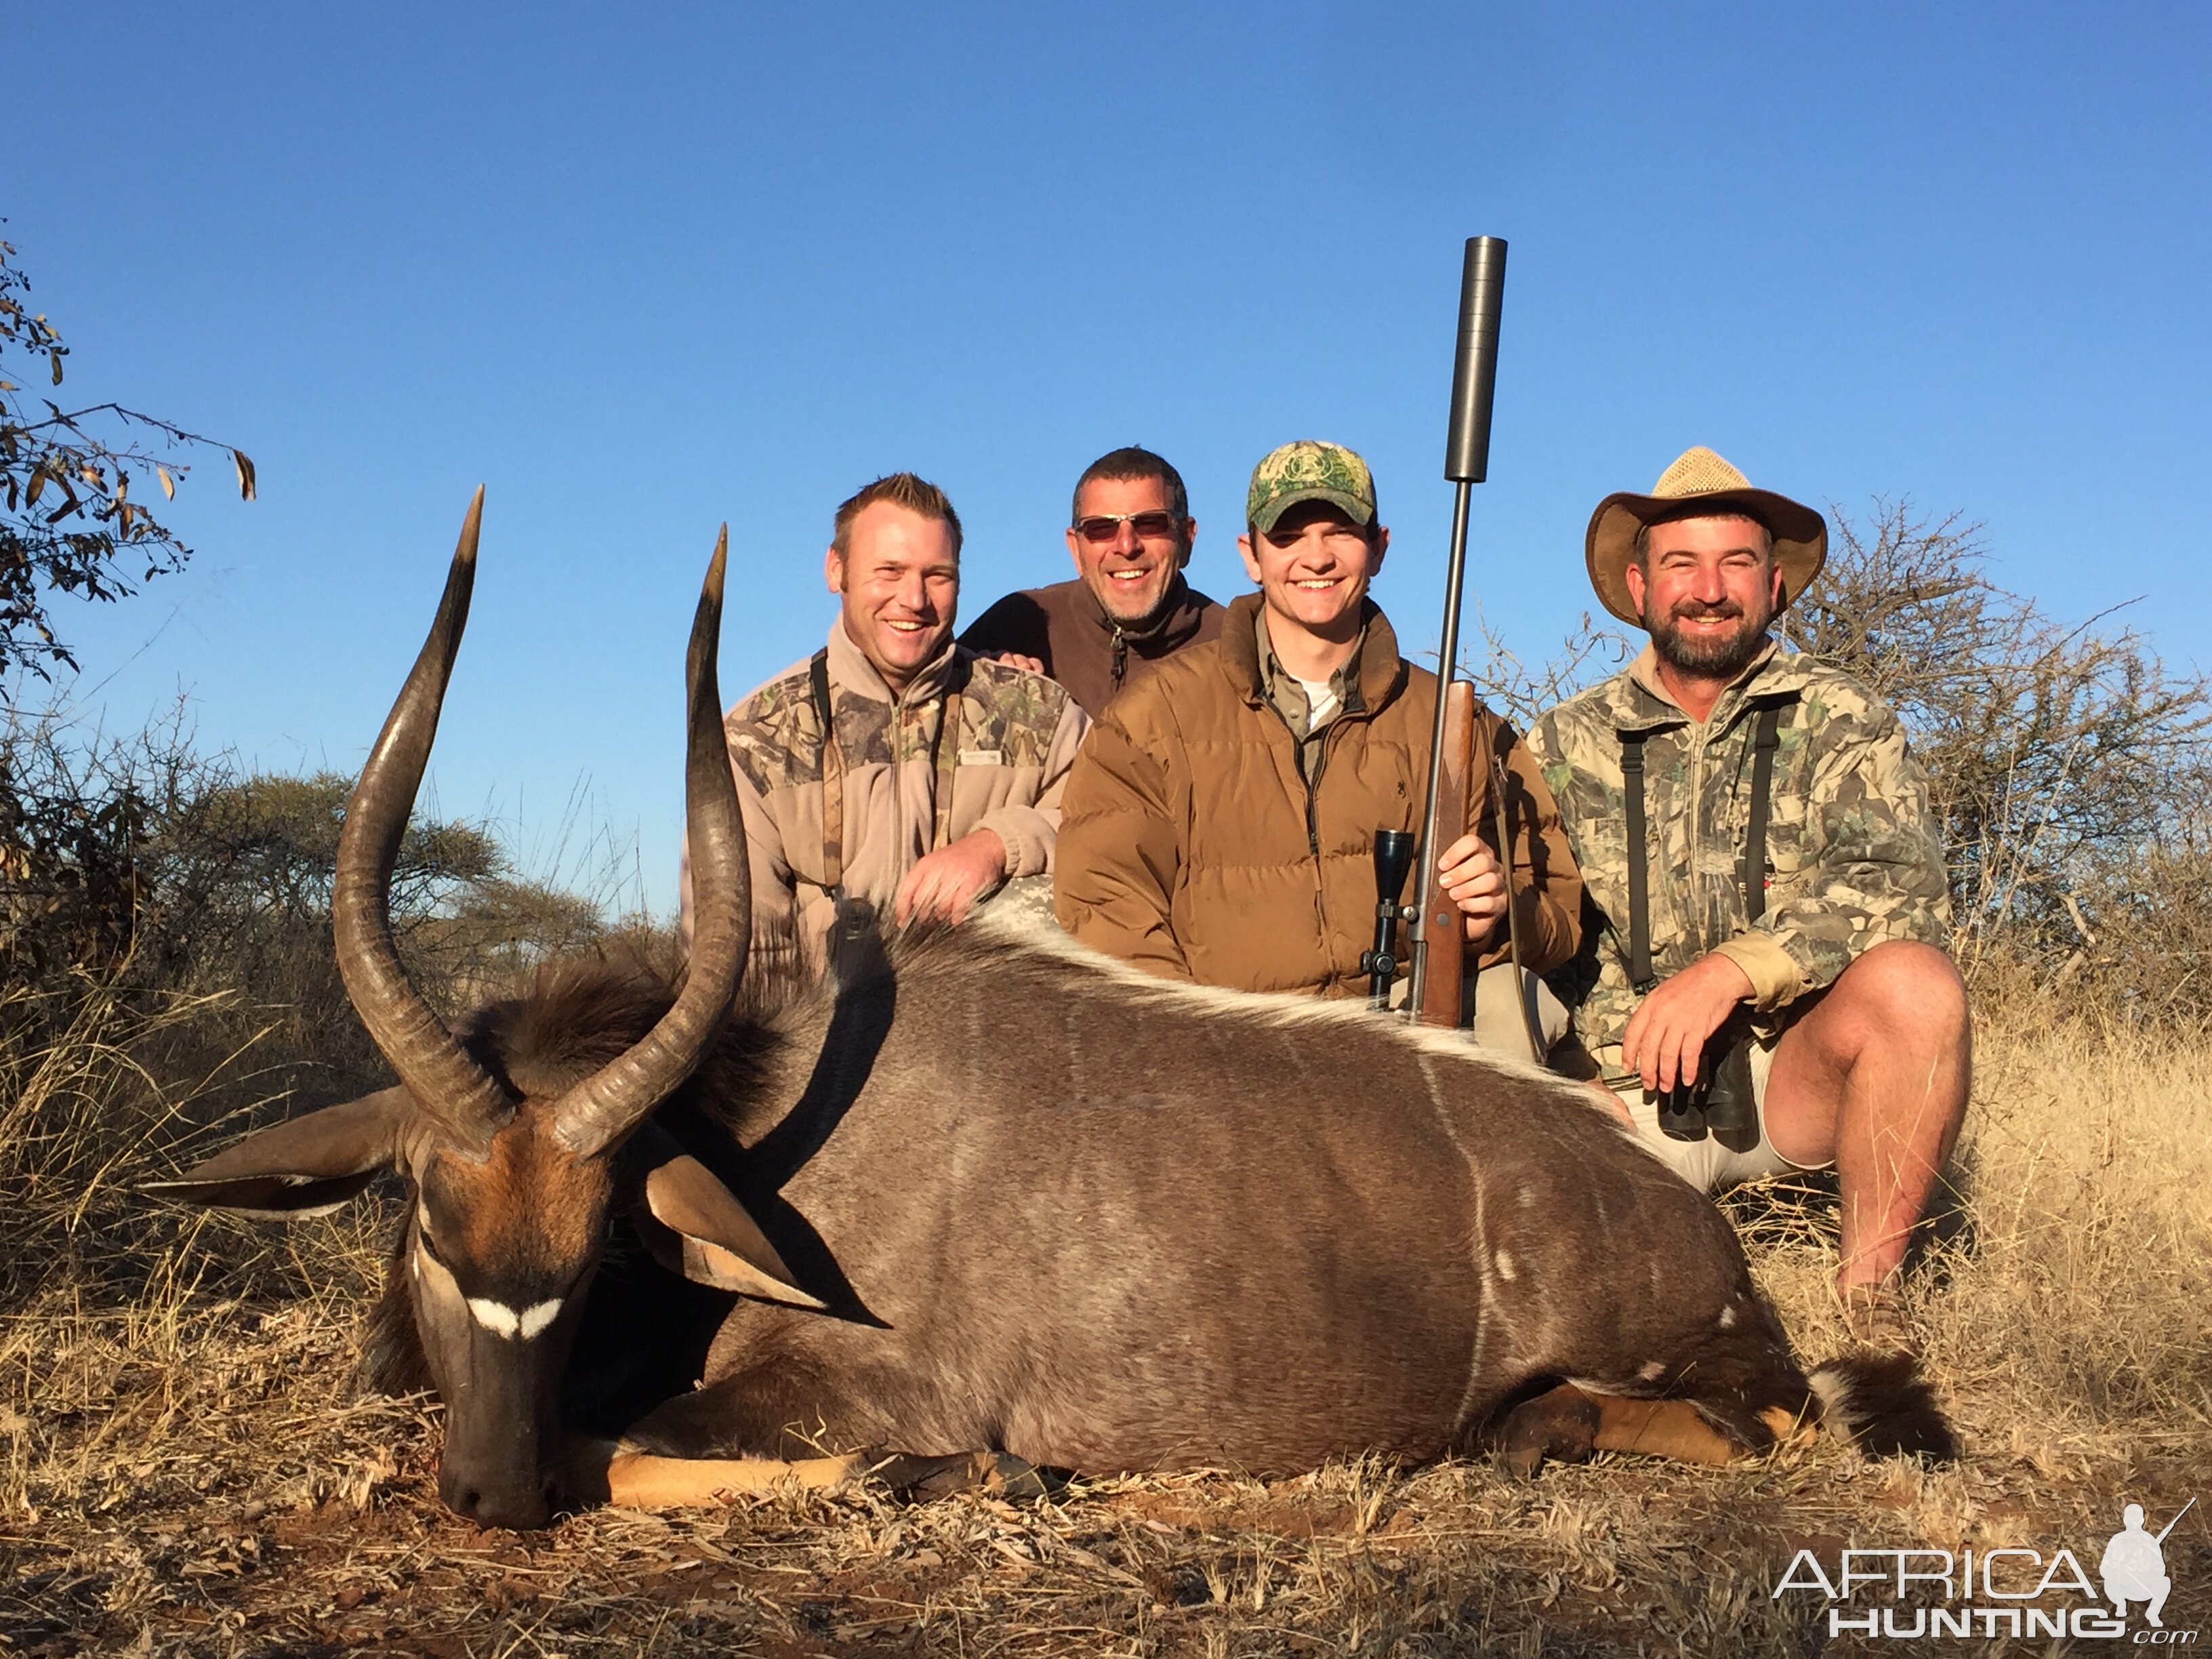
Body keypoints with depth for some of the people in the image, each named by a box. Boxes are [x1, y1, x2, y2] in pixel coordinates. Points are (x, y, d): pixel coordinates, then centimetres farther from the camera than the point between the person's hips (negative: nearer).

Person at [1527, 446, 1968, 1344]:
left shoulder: (1839, 721, 2)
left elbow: (1900, 882, -15)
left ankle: (1870, 1290, -13)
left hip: (1796, 1076, 0)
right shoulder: (1566, 745, 8)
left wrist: (1734, 967, -29)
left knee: (1913, 982, -31)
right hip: (1625, 1097, 0)